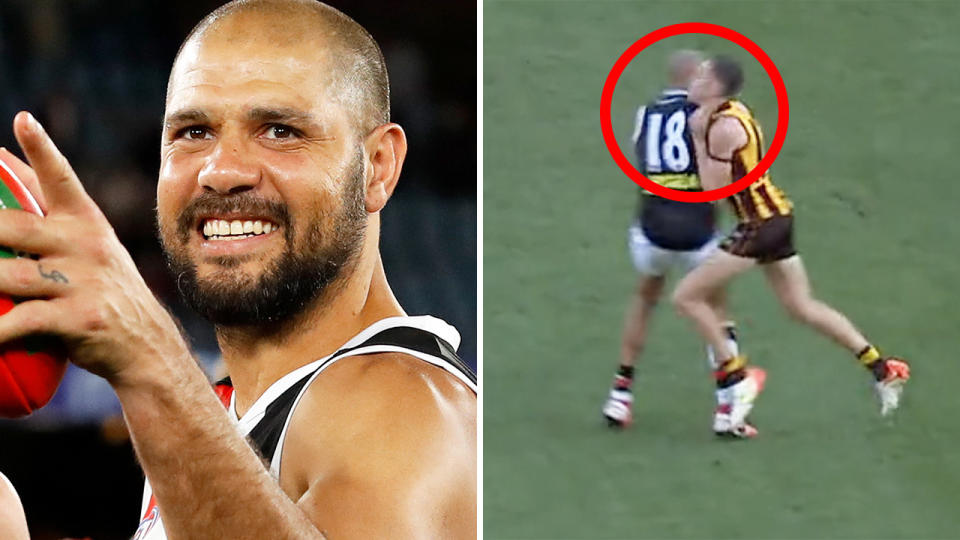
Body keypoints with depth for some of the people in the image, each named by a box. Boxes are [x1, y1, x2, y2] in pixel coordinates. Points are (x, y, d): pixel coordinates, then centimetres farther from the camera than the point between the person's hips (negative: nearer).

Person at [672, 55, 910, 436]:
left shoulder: (723, 127, -17)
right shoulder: (734, 113, 13)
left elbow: (714, 189, -17)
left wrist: (698, 139, -11)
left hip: (759, 225, -10)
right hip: (777, 217, 10)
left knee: (687, 296, -6)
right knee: (803, 307, 16)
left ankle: (737, 377, -3)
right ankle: (882, 367, 17)